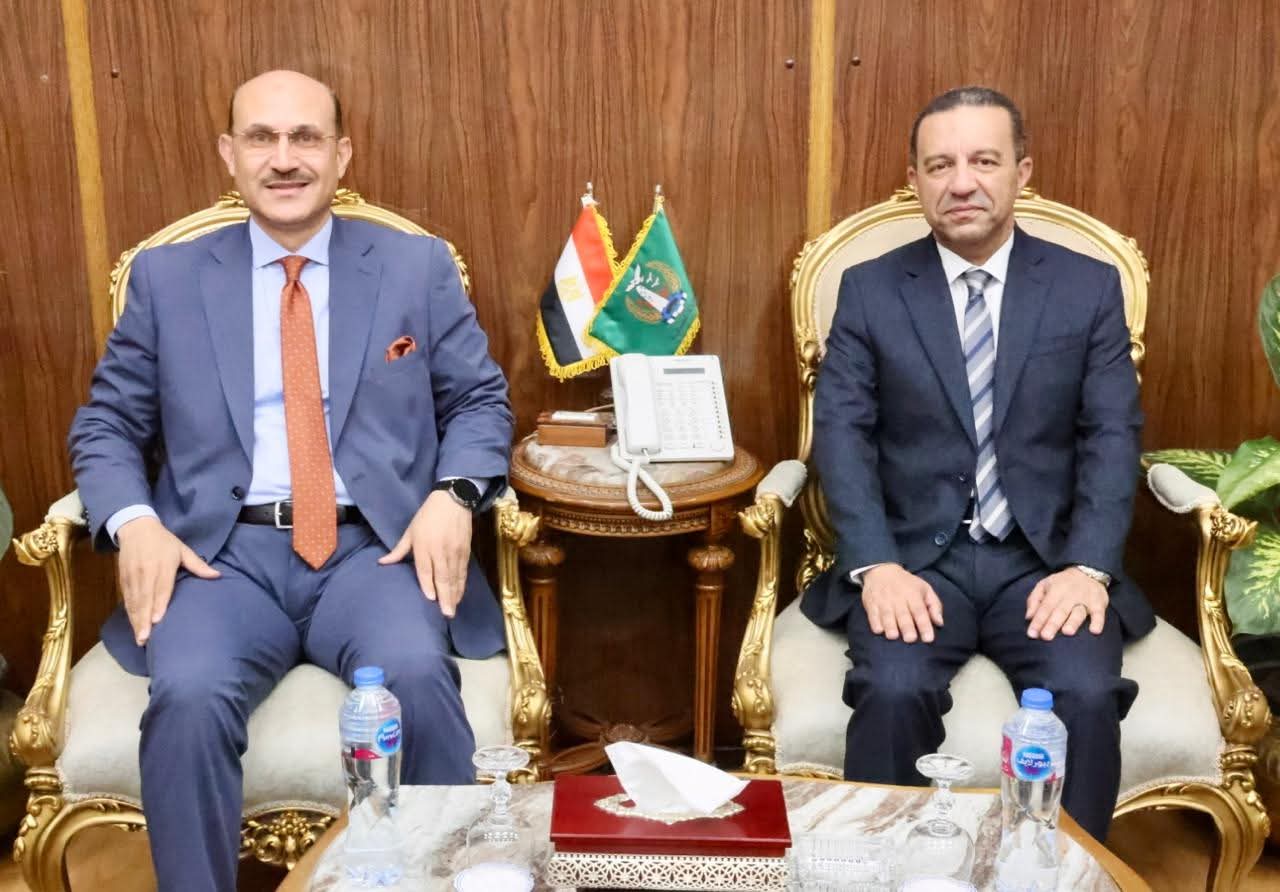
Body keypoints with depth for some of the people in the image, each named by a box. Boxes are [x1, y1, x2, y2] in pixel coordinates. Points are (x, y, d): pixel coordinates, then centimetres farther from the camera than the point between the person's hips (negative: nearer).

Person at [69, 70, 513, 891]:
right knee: (188, 698, -29)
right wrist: (134, 521, -8)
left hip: (378, 548, 0)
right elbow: (107, 423, 13)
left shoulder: (419, 267, 11)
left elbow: (481, 399, 11)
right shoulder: (166, 277, 12)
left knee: (417, 677, -30)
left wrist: (453, 496, -10)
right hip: (223, 553, 1)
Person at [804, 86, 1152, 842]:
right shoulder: (869, 289, 5)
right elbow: (842, 433, -2)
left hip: (1046, 561, 1)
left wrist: (1089, 567, -14)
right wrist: (876, 565, -17)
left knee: (1087, 697, -26)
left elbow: (1114, 436, 1)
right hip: (915, 557, 0)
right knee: (893, 693, -28)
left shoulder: (1090, 287, 7)